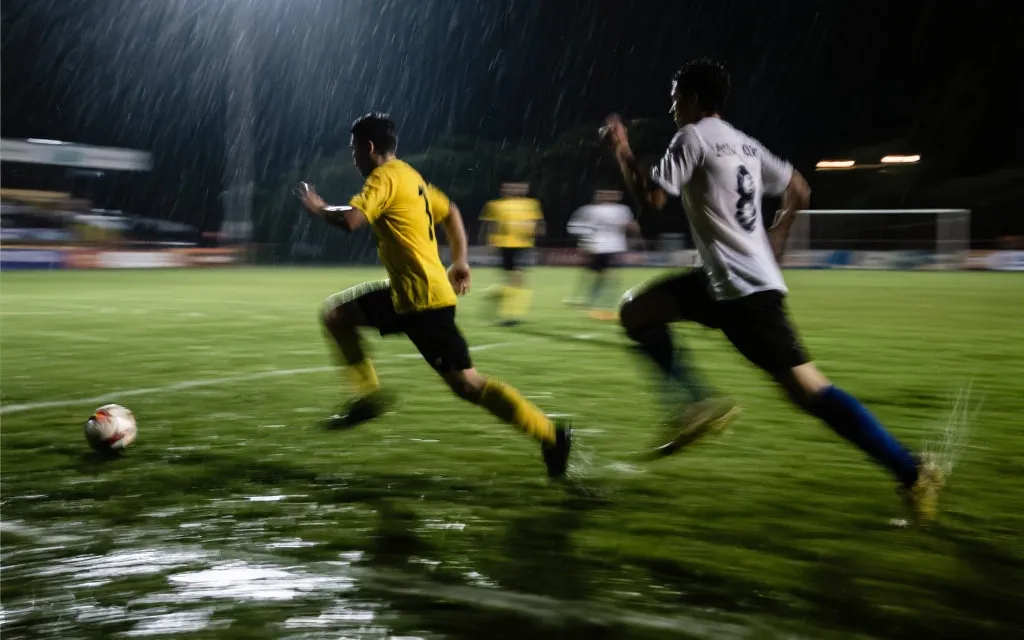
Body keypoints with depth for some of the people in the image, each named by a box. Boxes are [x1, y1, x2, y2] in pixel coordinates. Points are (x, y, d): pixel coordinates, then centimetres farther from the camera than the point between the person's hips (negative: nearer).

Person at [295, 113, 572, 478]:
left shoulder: (384, 176, -12)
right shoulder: (410, 176, 17)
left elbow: (351, 219, -26)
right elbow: (450, 212, 26)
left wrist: (318, 208, -6)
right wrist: (460, 262, 26)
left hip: (422, 299, -10)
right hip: (405, 293, 10)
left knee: (466, 383, -8)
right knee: (335, 313, 14)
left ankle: (551, 434, -4)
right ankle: (369, 394, 14)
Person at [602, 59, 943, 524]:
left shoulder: (693, 137, -6)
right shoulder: (745, 143, 18)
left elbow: (651, 198, -12)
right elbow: (799, 191, 23)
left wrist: (621, 150, 1)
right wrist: (775, 239, 32)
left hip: (741, 291, -9)